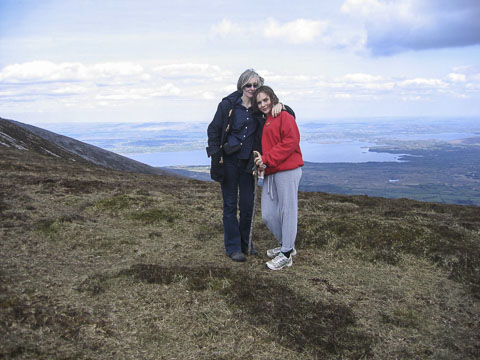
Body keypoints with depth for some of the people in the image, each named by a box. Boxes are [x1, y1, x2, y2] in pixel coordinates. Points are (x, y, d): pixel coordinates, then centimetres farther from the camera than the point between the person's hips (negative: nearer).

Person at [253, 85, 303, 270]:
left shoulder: (284, 116, -2)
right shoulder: (263, 122, 23)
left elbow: (291, 141, -14)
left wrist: (267, 159, -14)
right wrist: (260, 162, 2)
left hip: (288, 170, -8)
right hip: (270, 172, 8)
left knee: (288, 211, -2)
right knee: (267, 215, 7)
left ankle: (286, 255, 8)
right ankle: (287, 245, 28)